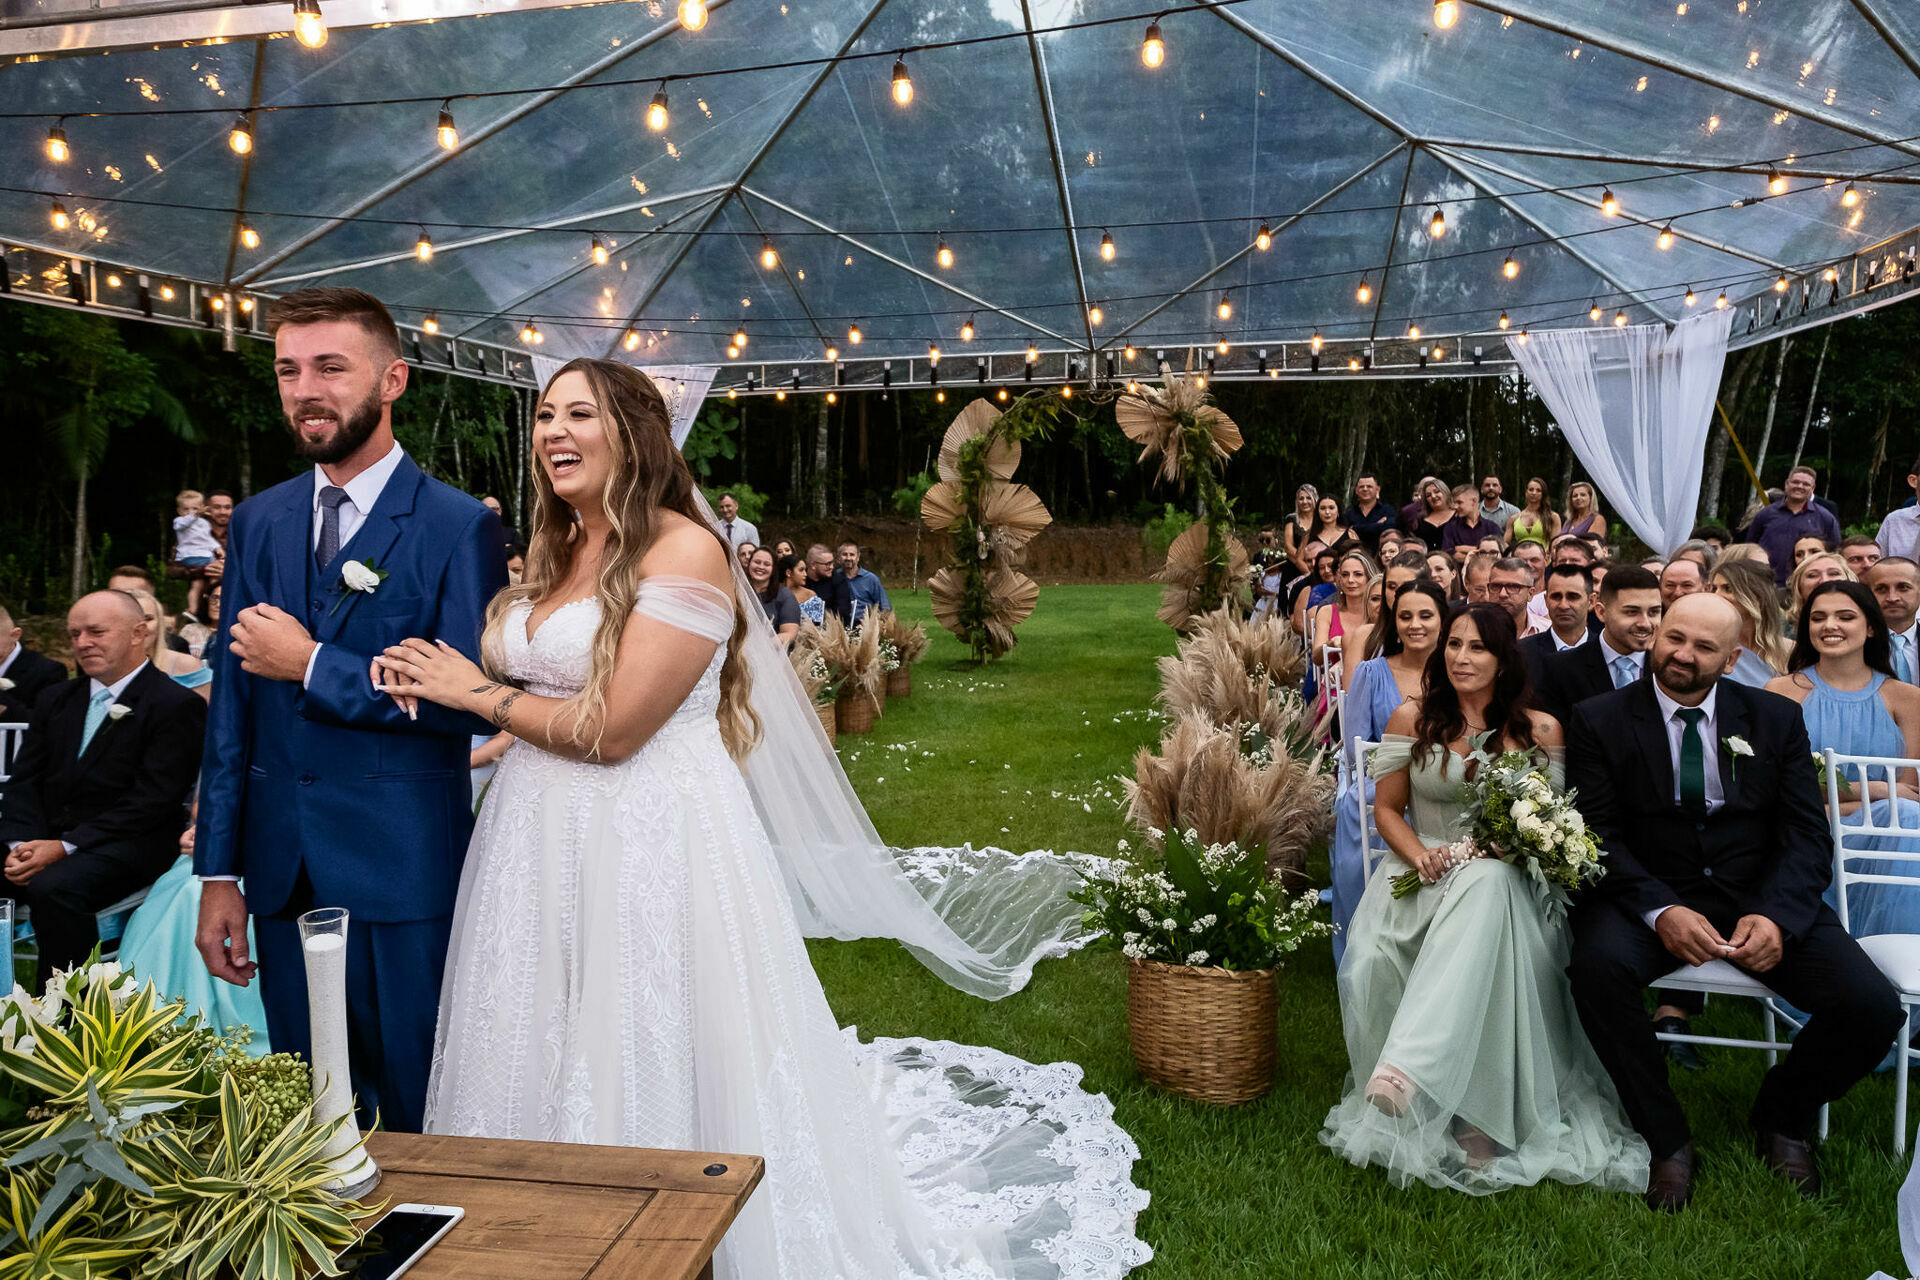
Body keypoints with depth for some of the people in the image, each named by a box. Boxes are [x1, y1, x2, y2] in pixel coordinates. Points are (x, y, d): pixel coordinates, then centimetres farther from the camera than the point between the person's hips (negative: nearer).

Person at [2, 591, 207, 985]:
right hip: (43, 837, 7)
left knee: (52, 887, -33)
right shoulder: (55, 700, 18)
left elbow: (151, 801, -12)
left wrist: (65, 846, -17)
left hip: (124, 846, -6)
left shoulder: (176, 705, -5)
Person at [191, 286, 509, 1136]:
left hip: (404, 873, -5)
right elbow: (232, 702, 10)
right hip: (283, 874, 5)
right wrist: (219, 872, 9)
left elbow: (475, 702, -15)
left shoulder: (459, 527, -9)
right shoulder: (257, 522, 8)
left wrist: (313, 666, -15)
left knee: (421, 1121, 9)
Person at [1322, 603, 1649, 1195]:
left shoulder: (1540, 730, 7)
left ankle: (1407, 1068, -50)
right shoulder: (1411, 719, 8)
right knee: (1372, 958, -32)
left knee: (1485, 888, -41)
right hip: (1421, 870, 1)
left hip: (1501, 876, -1)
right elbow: (1387, 809, 9)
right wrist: (1419, 854, -11)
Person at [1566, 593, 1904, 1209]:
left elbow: (1806, 834, 2)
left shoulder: (1777, 719, 7)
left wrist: (1775, 915, -18)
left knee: (1873, 1007, -19)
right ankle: (1667, 1139, -11)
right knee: (1597, 965, -34)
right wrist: (1661, 912, -24)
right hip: (1648, 896, -2)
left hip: (1760, 898, 2)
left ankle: (1780, 1118, 13)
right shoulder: (1599, 720, 0)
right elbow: (1598, 833, -6)